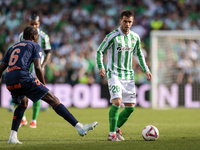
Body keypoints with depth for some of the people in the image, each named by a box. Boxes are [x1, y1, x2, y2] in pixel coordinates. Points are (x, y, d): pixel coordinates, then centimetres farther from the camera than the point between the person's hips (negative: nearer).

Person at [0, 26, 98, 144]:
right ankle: (79, 127, -14)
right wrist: (44, 85, 8)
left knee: (23, 103, 33)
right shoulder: (35, 46, 14)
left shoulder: (13, 48, 31)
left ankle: (13, 137, 22)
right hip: (23, 76, -6)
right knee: (53, 99, -5)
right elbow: (38, 67, -2)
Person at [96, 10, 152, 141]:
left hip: (129, 75, 6)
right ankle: (112, 134, -11)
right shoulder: (112, 36, -9)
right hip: (114, 75, -6)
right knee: (117, 102, -21)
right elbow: (99, 52, -4)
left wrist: (146, 70, 15)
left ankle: (117, 128, 24)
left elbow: (139, 54, 23)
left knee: (130, 107, 3)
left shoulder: (135, 37, 8)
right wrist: (101, 67, -18)